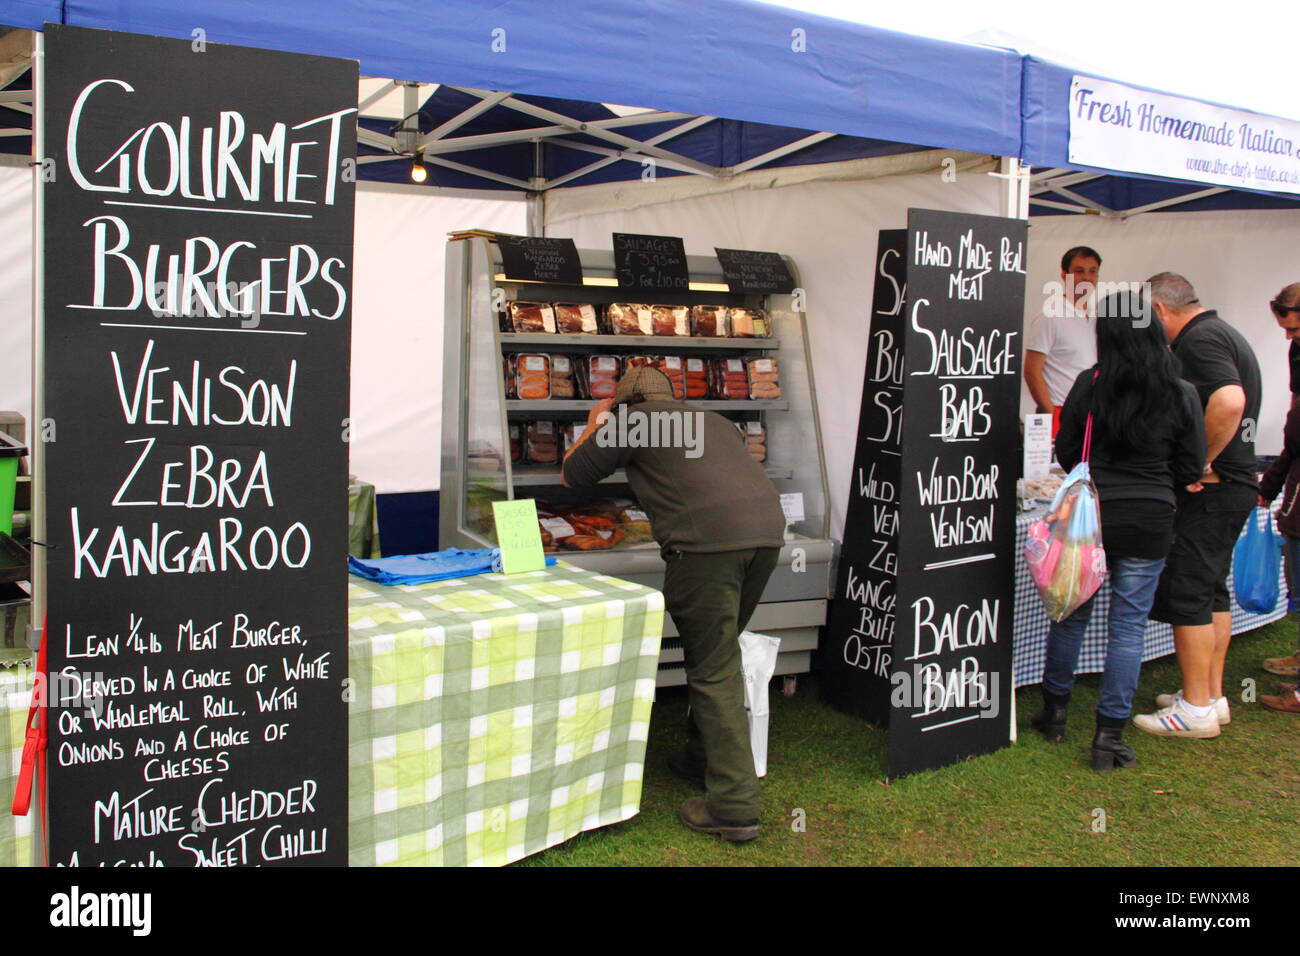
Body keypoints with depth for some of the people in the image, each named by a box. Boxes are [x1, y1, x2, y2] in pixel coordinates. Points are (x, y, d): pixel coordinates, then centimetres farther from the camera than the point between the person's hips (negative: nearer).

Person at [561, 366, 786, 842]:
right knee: (719, 654, 22)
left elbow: (572, 476, 21)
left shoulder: (635, 419, 12)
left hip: (707, 540, -7)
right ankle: (703, 756, 37)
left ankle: (734, 807, 0)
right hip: (768, 531, 7)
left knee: (713, 670, -1)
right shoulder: (713, 419, 30)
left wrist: (595, 426, 37)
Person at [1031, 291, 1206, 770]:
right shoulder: (1182, 394, -6)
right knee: (1129, 624, 6)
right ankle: (1110, 734, 10)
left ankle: (1055, 711, 28)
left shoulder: (1089, 385, -7)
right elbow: (1191, 468, 0)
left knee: (1071, 613, 15)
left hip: (1088, 514, 1)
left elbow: (1065, 452, 2)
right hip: (1150, 520, 0)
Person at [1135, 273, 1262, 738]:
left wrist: (1200, 464, -23)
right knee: (1214, 591, 16)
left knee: (1187, 595, -4)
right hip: (1237, 483, 10)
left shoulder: (1199, 339, -15)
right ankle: (1213, 696, 23)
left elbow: (1229, 401, -32)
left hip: (1209, 489, -10)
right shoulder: (1226, 333, 17)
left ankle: (1196, 709, 2)